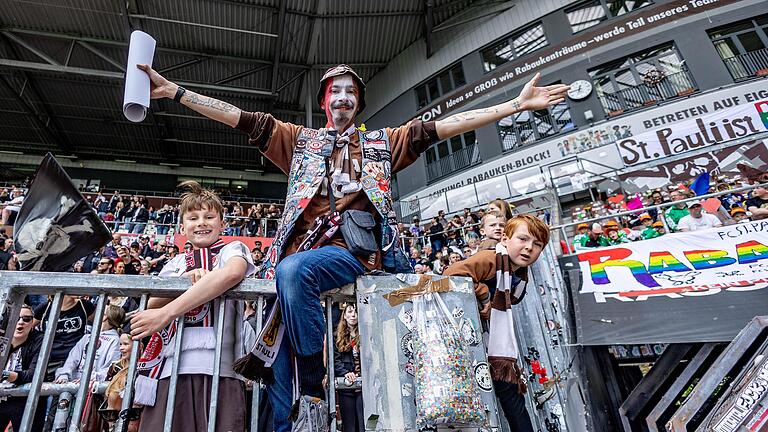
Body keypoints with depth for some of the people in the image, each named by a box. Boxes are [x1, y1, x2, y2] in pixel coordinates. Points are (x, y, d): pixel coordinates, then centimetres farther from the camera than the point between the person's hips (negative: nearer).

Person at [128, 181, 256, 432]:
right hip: (169, 366, 4)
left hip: (218, 366, -3)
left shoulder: (233, 249, 9)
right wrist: (185, 279, -10)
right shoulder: (176, 263, 23)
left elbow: (233, 273, -17)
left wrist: (167, 312, -19)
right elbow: (150, 306, 9)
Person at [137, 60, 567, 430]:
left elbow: (444, 126, 14)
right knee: (280, 360, -5)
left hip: (357, 251, -3)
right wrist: (172, 89, 14)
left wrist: (517, 104, 11)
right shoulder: (300, 139, 23)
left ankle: (316, 388, -17)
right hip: (301, 252, 3)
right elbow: (241, 118, 18)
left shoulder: (383, 142, 20)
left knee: (293, 271, -33)